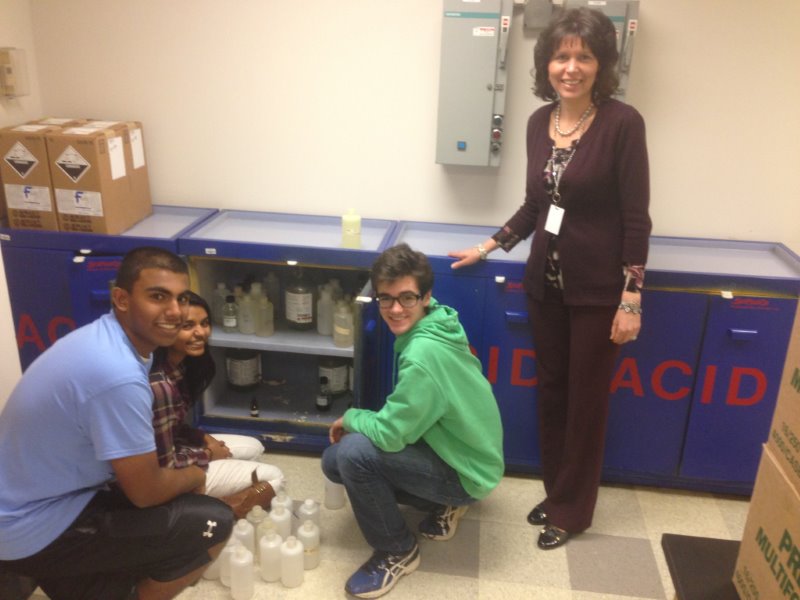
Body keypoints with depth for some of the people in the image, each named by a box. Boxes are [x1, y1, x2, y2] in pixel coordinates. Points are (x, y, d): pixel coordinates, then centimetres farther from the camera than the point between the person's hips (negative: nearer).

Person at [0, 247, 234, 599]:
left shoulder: (105, 337, 0)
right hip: (32, 531, -9)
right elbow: (146, 491, -20)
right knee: (212, 523, -13)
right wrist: (195, 476, -1)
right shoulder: (118, 375, -30)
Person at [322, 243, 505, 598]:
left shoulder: (424, 353, -31)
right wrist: (358, 422, 4)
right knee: (334, 461, 5)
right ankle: (442, 505, 15)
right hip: (453, 451, 9)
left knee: (352, 452, -25)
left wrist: (350, 417, -7)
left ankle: (398, 552, -1)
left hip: (466, 473, -9)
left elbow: (390, 434, -27)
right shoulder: (434, 323, -3)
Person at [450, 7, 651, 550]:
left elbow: (637, 218, -13)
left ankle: (572, 509, 27)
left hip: (598, 289, -5)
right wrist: (489, 248, 13)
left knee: (586, 399, 8)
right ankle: (556, 492, 35)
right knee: (551, 389, 15)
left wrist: (631, 298, -15)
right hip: (546, 281, 6)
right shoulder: (539, 122, 4)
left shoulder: (622, 123, -13)